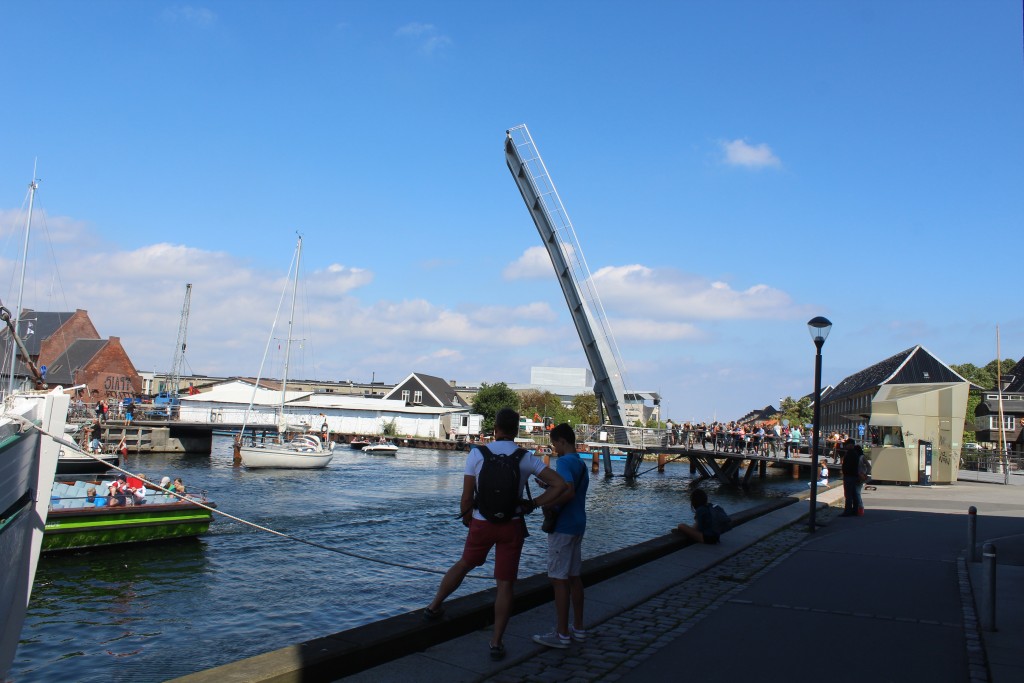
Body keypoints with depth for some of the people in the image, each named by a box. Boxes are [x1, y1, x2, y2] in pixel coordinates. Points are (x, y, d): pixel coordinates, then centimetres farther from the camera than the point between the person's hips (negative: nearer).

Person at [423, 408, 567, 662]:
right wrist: (534, 504, -3)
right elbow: (560, 485, -11)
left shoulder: (476, 454, -7)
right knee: (505, 585, 7)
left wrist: (466, 517, 14)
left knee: (464, 564, 26)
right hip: (512, 526, -1)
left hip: (482, 524, 1)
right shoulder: (527, 458, -5)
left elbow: (467, 496, -5)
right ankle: (496, 643, 8)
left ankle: (434, 606, 39)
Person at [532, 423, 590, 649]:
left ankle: (562, 634, 1)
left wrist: (548, 505, -18)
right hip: (578, 525, 9)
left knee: (559, 579, -3)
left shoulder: (564, 462, -15)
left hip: (563, 527, -9)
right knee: (574, 577, 15)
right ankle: (578, 628, 23)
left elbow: (569, 492, -28)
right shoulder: (581, 464, 13)